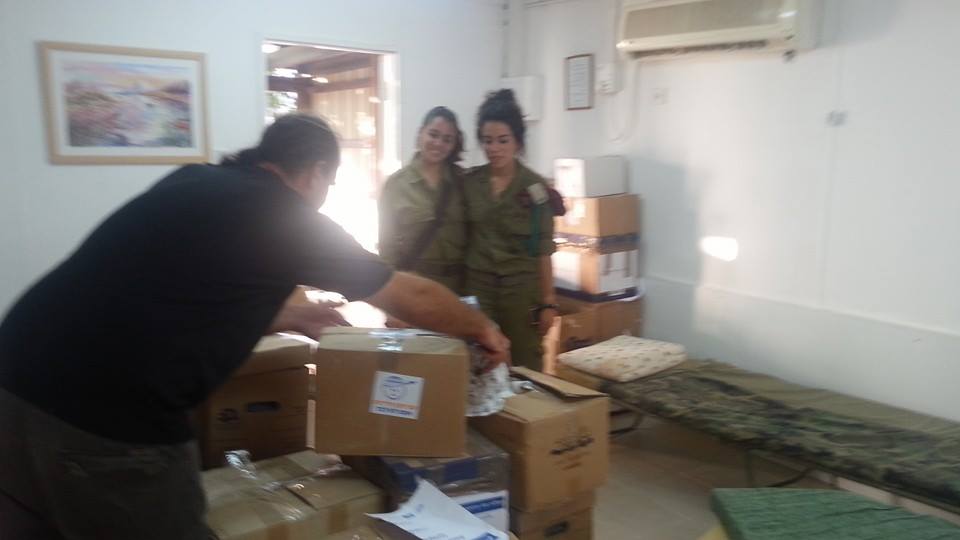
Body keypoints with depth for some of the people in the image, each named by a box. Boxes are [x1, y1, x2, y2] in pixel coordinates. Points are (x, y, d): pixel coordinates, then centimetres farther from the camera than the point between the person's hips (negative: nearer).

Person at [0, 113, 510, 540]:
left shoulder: (195, 182, 15)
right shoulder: (291, 219, -2)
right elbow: (414, 297, 8)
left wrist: (290, 317, 31)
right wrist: (482, 328, 24)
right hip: (107, 418, -7)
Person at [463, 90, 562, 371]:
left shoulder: (535, 187, -6)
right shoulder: (468, 182, 2)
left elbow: (543, 250, -4)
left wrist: (548, 301, -5)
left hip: (522, 287, -2)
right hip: (478, 285, 2)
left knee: (524, 366, 4)